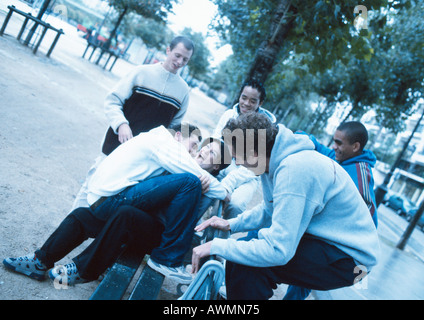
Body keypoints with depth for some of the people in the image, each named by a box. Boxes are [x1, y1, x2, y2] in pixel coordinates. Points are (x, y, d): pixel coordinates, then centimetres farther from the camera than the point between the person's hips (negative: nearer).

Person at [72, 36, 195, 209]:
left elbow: (175, 126, 13)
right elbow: (112, 101, -3)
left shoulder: (183, 90, 6)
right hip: (117, 146, -1)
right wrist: (121, 124, -20)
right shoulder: (142, 72, -1)